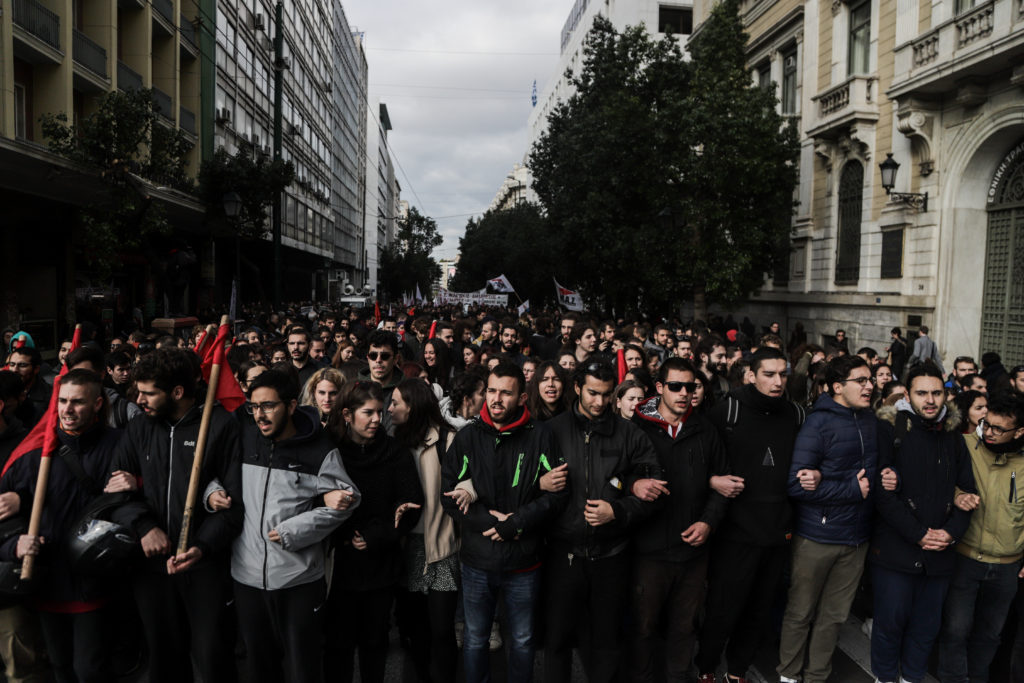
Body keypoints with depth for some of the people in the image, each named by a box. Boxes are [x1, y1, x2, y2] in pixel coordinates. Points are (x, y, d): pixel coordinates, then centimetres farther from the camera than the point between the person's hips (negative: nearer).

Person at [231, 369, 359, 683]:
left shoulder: (320, 451, -9)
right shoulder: (244, 439, 2)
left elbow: (346, 501, -8)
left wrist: (290, 531, -12)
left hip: (300, 579, -4)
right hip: (247, 575, 4)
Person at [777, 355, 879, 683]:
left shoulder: (871, 420, 5)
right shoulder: (818, 423, -14)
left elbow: (872, 469, 0)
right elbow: (797, 486, -18)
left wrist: (827, 479, -18)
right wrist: (853, 489, -15)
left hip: (856, 536, 5)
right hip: (817, 536, -5)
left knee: (834, 615, 15)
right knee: (801, 612, 11)